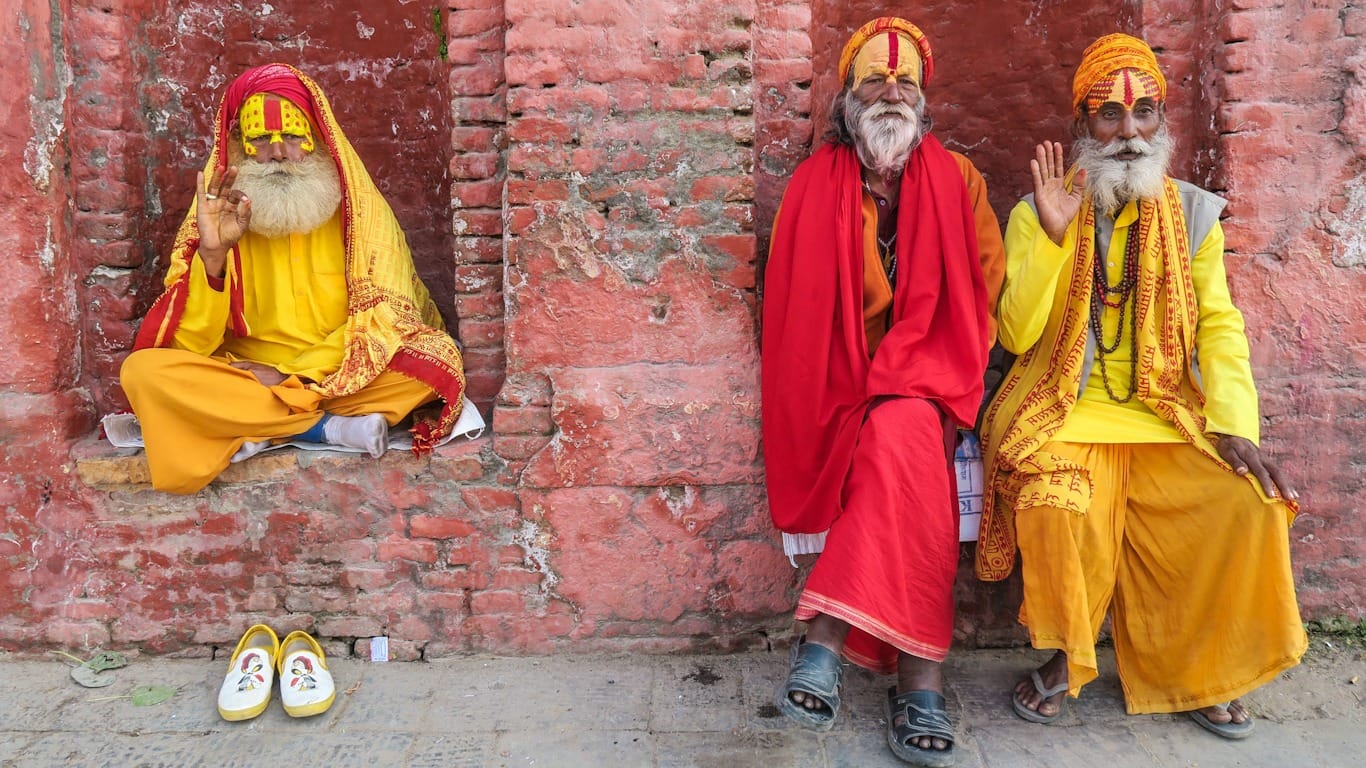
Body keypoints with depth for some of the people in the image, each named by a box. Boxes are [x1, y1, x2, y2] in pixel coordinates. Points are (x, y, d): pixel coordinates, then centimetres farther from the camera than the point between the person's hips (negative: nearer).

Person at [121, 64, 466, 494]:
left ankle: (262, 430, -20)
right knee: (143, 371, -25)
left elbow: (381, 322, -7)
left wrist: (291, 376, -17)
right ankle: (328, 428, -21)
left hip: (341, 376, -1)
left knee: (437, 357, -27)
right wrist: (212, 253, -20)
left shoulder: (359, 211, 0)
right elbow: (192, 345, -4)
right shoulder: (218, 217, 2)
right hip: (245, 377, 1)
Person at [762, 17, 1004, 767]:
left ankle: (827, 638, -31)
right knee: (909, 453, -30)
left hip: (926, 383, 1)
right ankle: (919, 684, -28)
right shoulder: (815, 184, 5)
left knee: (902, 434, -34)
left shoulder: (955, 180, 8)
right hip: (840, 392, 0)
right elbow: (795, 313, 4)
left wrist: (915, 374, -7)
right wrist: (866, 386, -6)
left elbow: (986, 289, 7)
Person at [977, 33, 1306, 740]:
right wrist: (1053, 235, -18)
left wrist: (1234, 423, -13)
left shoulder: (1192, 215, 9)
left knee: (1251, 503, -20)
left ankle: (1193, 671, 6)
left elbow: (1219, 324, 2)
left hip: (1169, 413, 3)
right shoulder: (1037, 214, 1)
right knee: (1060, 506, -31)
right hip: (1067, 410, -3)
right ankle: (1064, 659, -2)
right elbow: (1017, 336, -7)